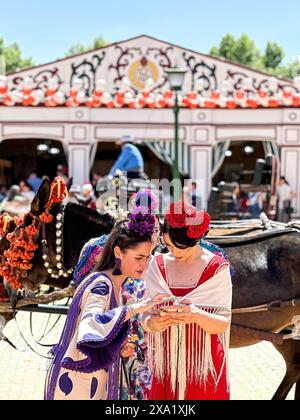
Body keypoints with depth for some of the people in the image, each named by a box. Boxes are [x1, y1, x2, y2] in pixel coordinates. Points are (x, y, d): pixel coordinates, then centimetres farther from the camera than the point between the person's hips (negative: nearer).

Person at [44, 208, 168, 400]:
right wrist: (135, 308, -43)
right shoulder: (101, 285, -21)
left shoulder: (121, 285, 5)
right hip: (77, 382, -8)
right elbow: (90, 324, -41)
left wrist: (119, 347, -3)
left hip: (98, 380, 8)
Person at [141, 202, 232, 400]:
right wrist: (152, 323, -21)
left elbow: (223, 324, -10)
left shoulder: (217, 268, -7)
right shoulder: (157, 265, 1)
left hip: (204, 367, -2)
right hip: (166, 368, 2)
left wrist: (197, 315, -30)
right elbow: (145, 317, 2)